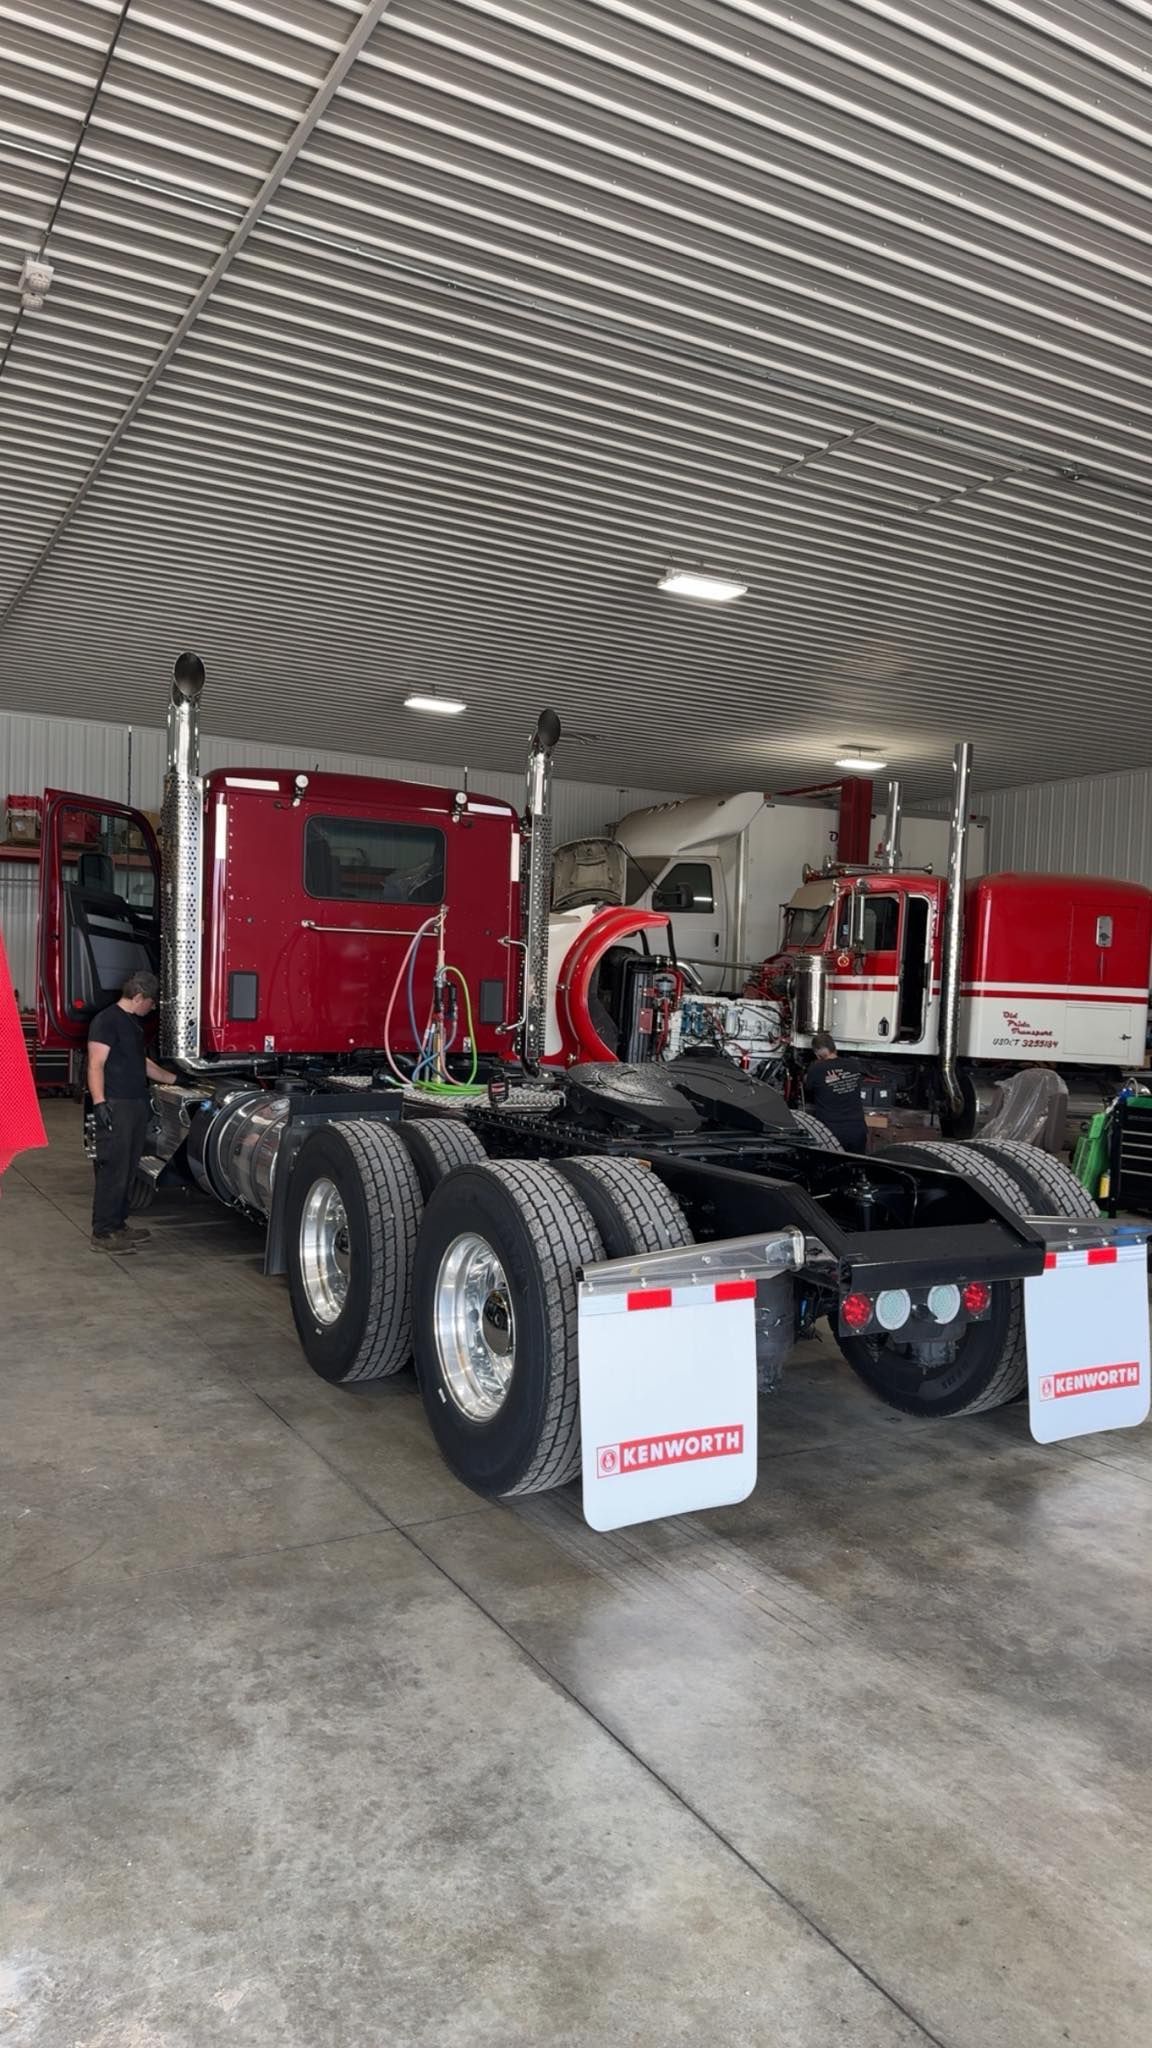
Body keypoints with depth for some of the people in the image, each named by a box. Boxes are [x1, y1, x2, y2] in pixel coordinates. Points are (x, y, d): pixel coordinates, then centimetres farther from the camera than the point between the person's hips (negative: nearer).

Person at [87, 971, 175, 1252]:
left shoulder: (133, 1023, 20)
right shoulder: (106, 1021, -10)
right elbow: (96, 1065, -17)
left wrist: (174, 1079, 33)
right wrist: (99, 1103, -25)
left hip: (137, 1105, 10)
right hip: (115, 1106, -10)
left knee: (128, 1170, 13)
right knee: (112, 1169, -9)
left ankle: (118, 1225, 21)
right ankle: (102, 1234, -5)